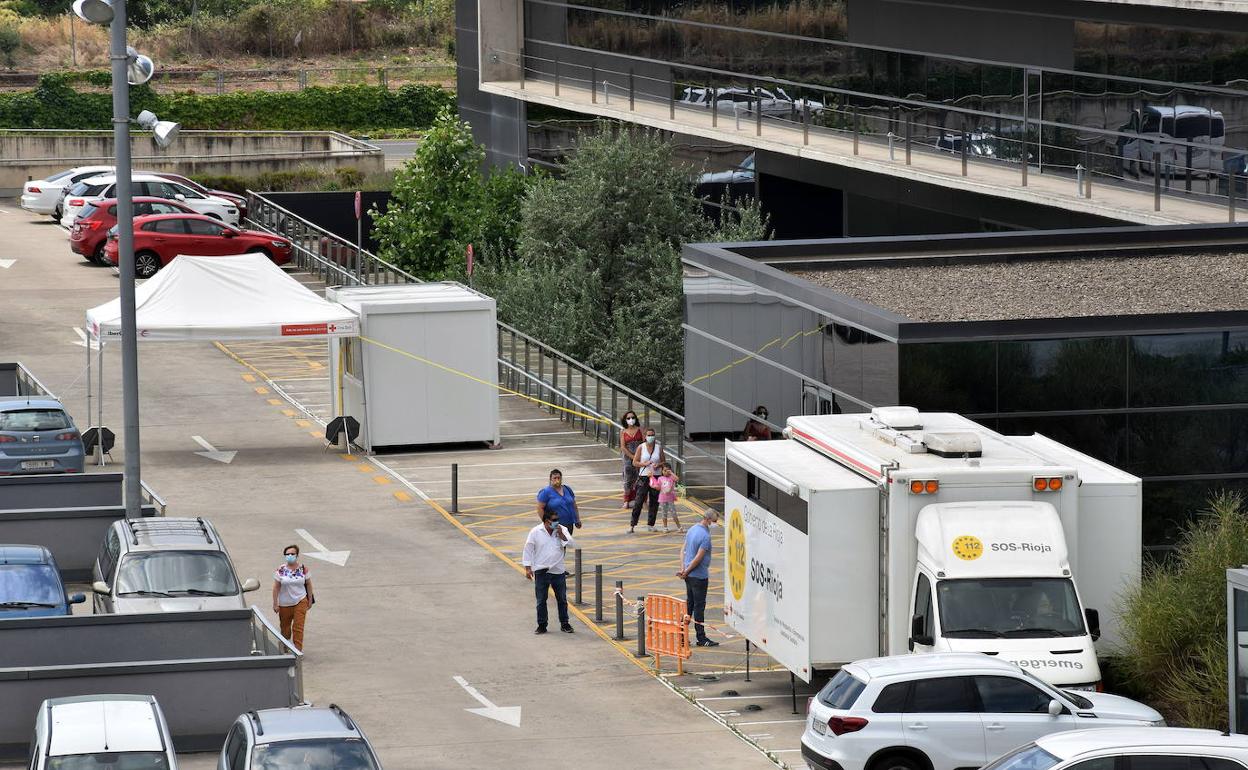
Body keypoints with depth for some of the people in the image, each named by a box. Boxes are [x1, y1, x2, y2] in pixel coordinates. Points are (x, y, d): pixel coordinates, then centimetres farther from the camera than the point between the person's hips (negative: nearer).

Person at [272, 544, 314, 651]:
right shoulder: (281, 570, -8)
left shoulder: (303, 569, -4)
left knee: (298, 627, -7)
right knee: (285, 626, 16)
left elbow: (308, 584, 5)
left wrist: (310, 600, 7)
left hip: (300, 602, -1)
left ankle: (298, 650, -5)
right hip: (285, 604, 1)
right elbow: (276, 587, -5)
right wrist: (275, 603, -6)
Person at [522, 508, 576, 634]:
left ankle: (564, 624, 20)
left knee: (562, 600, 8)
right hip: (541, 572, -2)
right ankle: (542, 625, 15)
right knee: (541, 600, 5)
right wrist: (528, 568, -5)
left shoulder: (562, 530, 2)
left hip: (558, 571, 2)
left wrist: (561, 535, -15)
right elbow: (528, 550, -1)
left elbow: (572, 545, -4)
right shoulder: (535, 532, -4)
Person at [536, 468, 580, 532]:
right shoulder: (546, 492, -6)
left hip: (568, 525, 6)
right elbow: (540, 508, -9)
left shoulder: (568, 489, 10)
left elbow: (574, 506, 17)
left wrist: (577, 520, 15)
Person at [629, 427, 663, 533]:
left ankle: (650, 524, 15)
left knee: (654, 502, 4)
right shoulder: (641, 447, 1)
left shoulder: (659, 448, 6)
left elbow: (663, 462, 11)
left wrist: (658, 465, -11)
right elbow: (635, 462, 0)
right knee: (639, 501, -9)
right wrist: (644, 464, -16)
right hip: (643, 477, -3)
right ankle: (632, 525, -7)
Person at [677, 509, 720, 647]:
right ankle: (701, 638, 3)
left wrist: (683, 569, 3)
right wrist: (686, 572, -9)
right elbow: (698, 558, -20)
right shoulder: (705, 536, -20)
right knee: (699, 606, -2)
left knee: (689, 604, 15)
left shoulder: (692, 529, 9)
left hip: (689, 576, 8)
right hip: (700, 576, -8)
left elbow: (683, 550, 10)